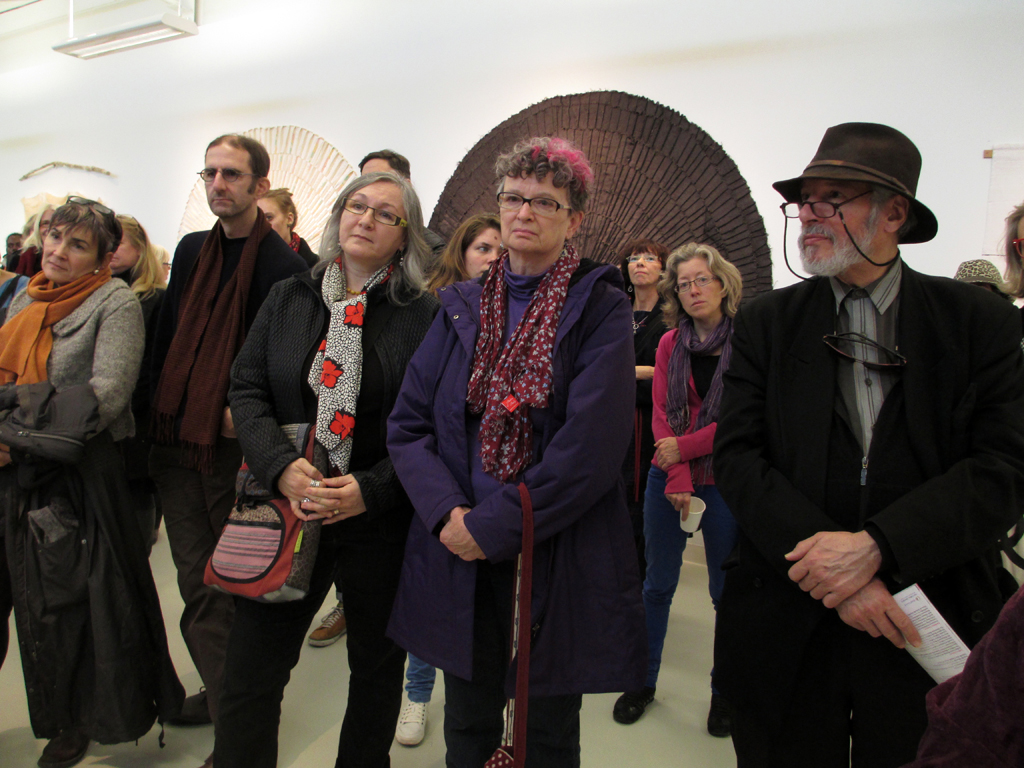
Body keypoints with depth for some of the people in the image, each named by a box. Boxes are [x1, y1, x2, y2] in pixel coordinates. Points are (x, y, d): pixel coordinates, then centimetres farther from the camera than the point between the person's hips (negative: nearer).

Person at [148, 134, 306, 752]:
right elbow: (166, 335, 15)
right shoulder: (192, 250, 13)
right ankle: (220, 691, 33)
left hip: (239, 447, -6)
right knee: (197, 582, 14)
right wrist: (161, 407, 7)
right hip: (179, 443, 6)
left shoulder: (284, 263, -8)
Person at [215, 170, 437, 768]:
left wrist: (371, 489, -17)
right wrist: (281, 466, -13)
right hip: (289, 510, 2)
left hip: (381, 519, -2)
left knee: (378, 664, 17)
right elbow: (247, 389, 3)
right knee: (251, 670, 8)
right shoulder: (290, 298, 6)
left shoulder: (425, 315, -5)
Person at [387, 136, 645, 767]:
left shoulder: (601, 310, -6)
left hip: (558, 565, -3)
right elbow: (408, 425, 1)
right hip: (460, 561, 3)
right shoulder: (461, 307, 6)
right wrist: (447, 511, -15)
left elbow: (590, 449, -16)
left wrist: (492, 526, -16)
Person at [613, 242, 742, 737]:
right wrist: (677, 481, -11)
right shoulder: (671, 343, 6)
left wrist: (684, 447, -12)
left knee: (727, 590, 8)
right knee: (658, 584, 11)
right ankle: (643, 681, 27)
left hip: (725, 481, -3)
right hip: (668, 479, 3)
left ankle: (725, 691, 28)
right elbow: (662, 413, 0)